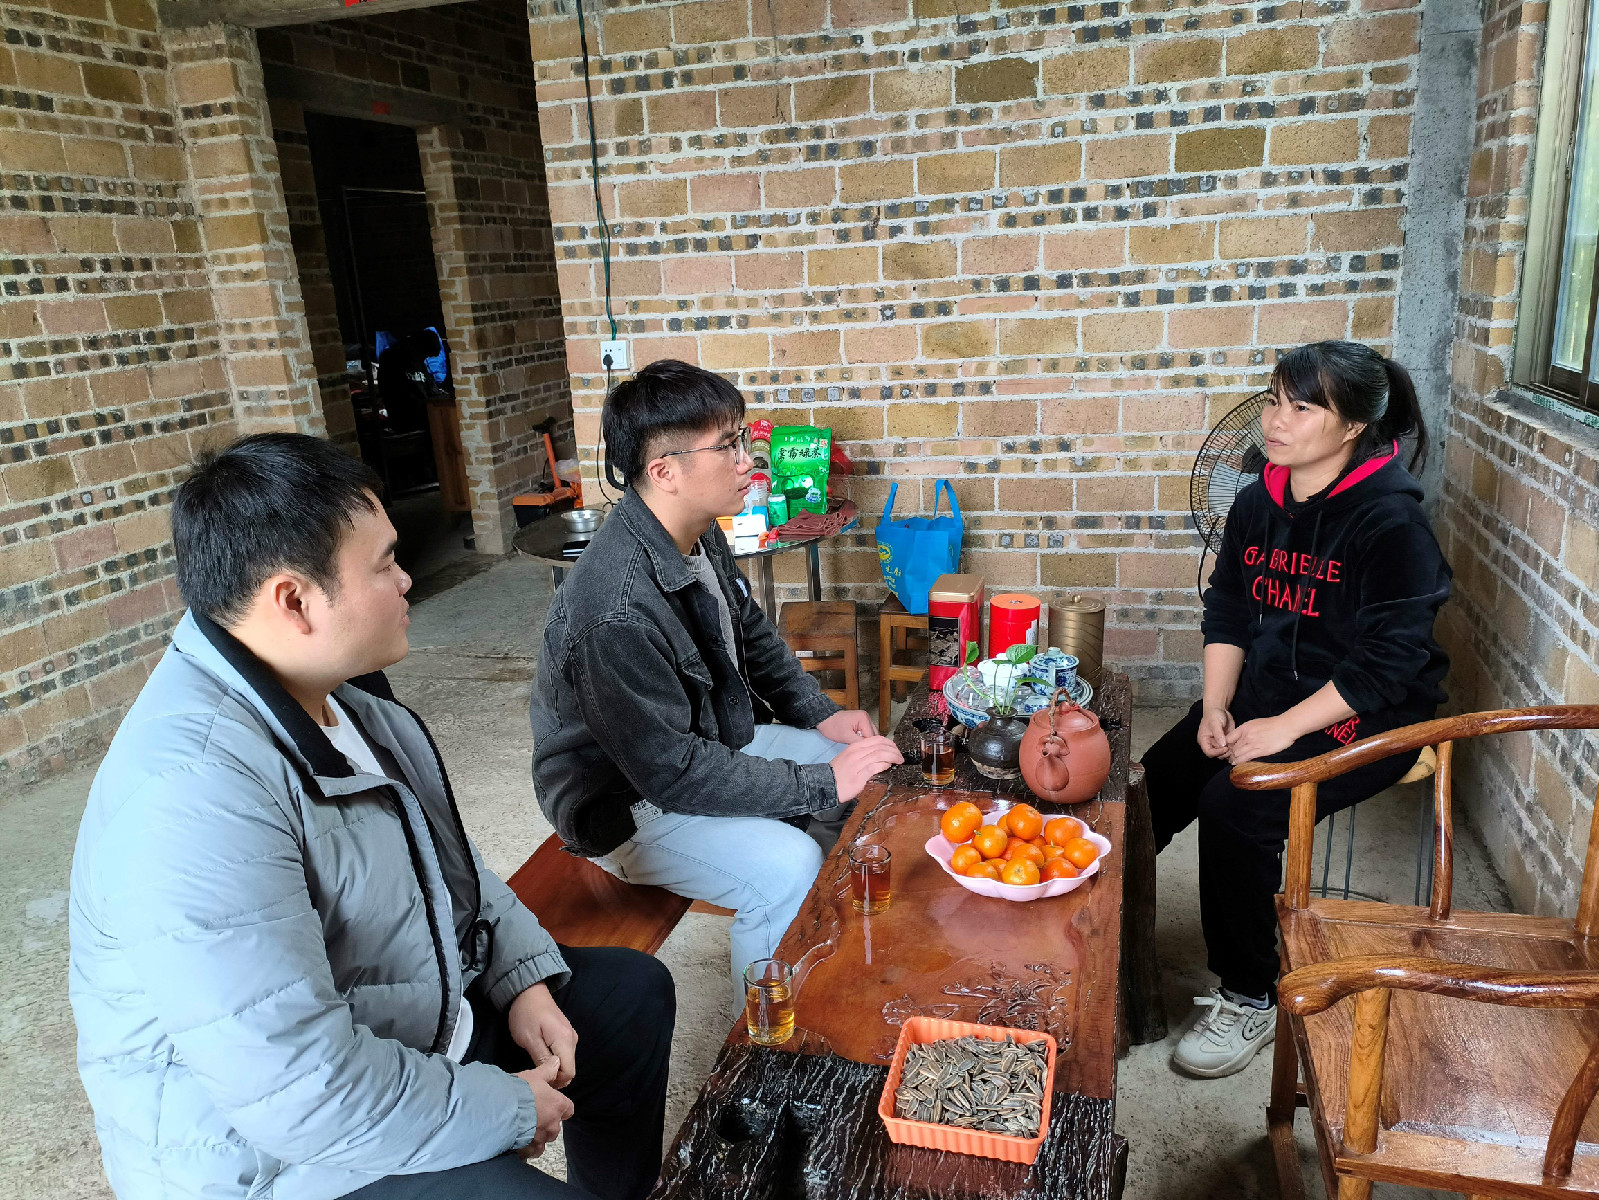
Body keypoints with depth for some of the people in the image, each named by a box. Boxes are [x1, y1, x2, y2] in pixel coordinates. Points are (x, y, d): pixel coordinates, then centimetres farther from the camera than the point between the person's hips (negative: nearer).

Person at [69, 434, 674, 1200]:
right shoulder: (196, 794, -33)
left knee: (635, 992, 15)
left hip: (420, 1013, 9)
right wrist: (508, 1110, -18)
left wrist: (524, 975, -1)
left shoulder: (335, 690, -2)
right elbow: (308, 1094, -32)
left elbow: (441, 853, 10)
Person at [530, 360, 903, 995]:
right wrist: (821, 784, -26)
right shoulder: (617, 608, -35)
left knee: (868, 764, 6)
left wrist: (821, 716, 2)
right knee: (789, 868, -28)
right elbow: (673, 773, -31)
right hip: (627, 801, -9)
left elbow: (752, 635, 13)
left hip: (708, 738, 9)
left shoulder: (699, 536, -5)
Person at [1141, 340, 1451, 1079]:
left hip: (1364, 717, -6)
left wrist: (1283, 728, -22)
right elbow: (1227, 613, 8)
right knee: (1145, 791, -11)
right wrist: (1216, 707, -5)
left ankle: (1251, 1001, -7)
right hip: (1266, 694, 7)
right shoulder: (1259, 504, 4)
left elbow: (1389, 663, -20)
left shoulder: (1390, 520, -17)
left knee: (1234, 807, -27)